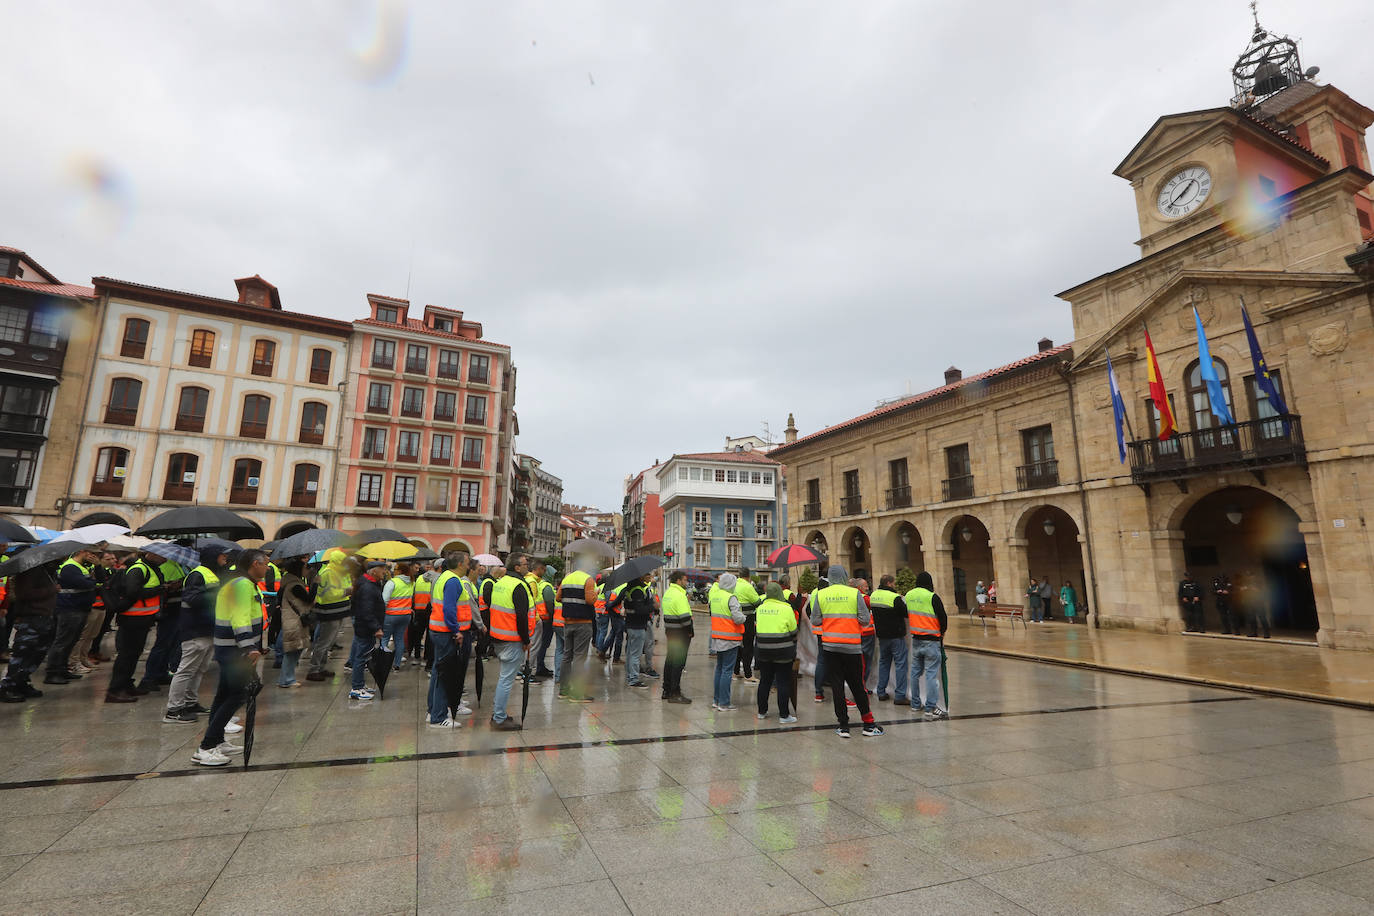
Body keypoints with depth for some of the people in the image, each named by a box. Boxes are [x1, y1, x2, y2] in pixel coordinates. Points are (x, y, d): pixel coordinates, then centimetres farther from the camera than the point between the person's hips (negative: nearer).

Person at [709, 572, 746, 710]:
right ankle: (724, 703, 4)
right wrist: (742, 615, -2)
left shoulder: (714, 595, 6)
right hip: (730, 639, -7)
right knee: (727, 670, 0)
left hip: (717, 637, 7)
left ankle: (716, 700, 24)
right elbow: (738, 619, -22)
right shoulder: (731, 598, -17)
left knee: (719, 668, 18)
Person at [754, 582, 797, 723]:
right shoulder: (786, 609, -11)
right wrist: (793, 648, 14)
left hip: (763, 651, 5)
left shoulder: (760, 608, 2)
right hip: (783, 651, -4)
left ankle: (762, 711, 25)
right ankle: (783, 715, 6)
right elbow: (793, 631, -2)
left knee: (764, 681, 15)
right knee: (783, 682, 3)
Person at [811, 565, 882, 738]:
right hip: (852, 647, -1)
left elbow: (815, 621, 2)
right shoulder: (854, 593, -6)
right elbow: (865, 619, -7)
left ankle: (843, 725, 11)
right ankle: (868, 724, 18)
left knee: (837, 685, 7)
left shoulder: (820, 594, -1)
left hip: (830, 646, 1)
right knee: (857, 685, 10)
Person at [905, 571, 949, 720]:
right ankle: (931, 709, -5)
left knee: (915, 672, 15)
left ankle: (915, 704, 24)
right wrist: (942, 632, 9)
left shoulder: (908, 595, 5)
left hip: (915, 639, 6)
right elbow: (943, 617, -9)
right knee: (931, 674, -4)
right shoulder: (932, 597, -13)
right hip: (931, 641, -6)